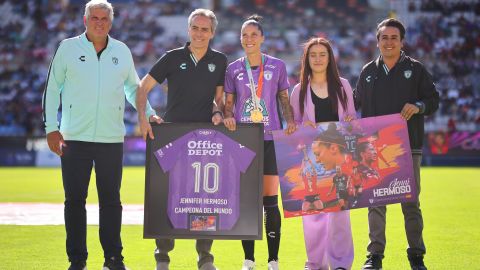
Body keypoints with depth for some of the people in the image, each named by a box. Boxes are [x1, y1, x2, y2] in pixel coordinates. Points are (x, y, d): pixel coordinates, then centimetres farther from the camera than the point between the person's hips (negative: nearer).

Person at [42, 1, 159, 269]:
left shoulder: (122, 51, 9)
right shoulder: (68, 48, 3)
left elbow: (133, 87, 20)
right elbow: (52, 89, 4)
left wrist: (149, 113, 6)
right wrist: (51, 128, -2)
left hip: (112, 138, 1)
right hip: (74, 137, -1)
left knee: (111, 200, 6)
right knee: (75, 200, 3)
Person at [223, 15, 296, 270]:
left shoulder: (277, 66, 5)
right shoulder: (233, 69, 7)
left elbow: (284, 99, 10)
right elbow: (228, 103, 11)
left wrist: (290, 121, -6)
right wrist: (228, 116, -10)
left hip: (270, 139, -1)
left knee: (270, 201, -2)